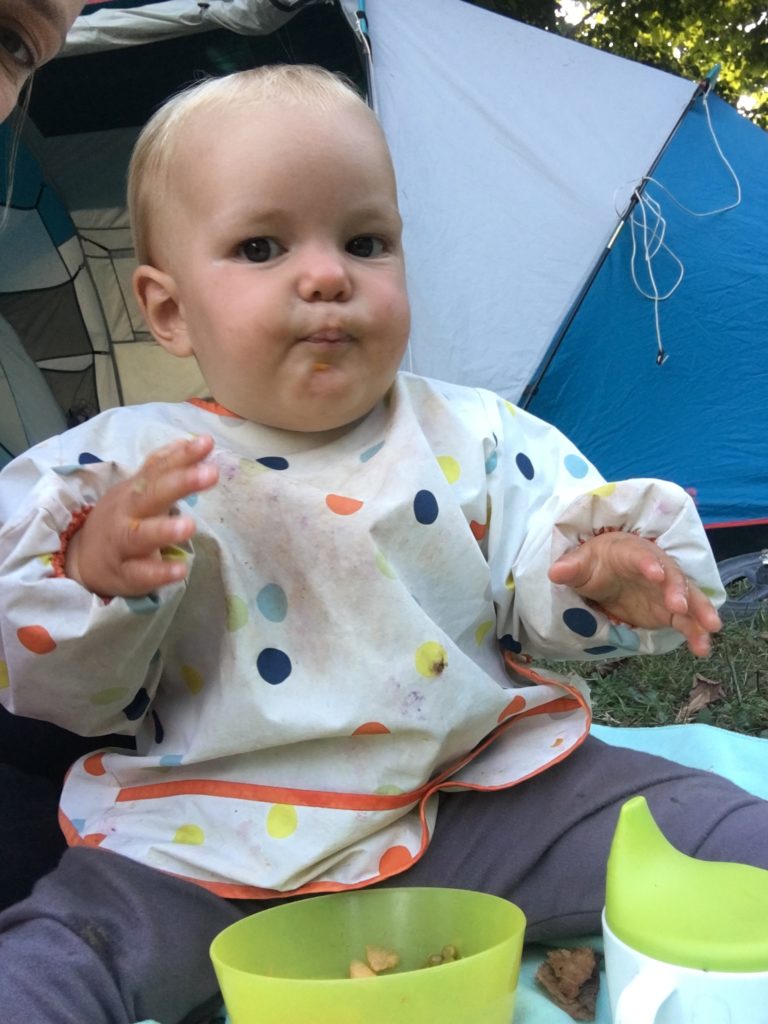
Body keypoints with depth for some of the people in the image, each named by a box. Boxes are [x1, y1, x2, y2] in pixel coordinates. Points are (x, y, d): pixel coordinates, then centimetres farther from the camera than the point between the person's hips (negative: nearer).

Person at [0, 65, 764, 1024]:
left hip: (479, 791, 2)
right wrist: (92, 575, -27)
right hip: (211, 839, -1)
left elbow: (541, 600, 9)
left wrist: (609, 568, -15)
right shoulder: (124, 461, -2)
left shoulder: (476, 436, 4)